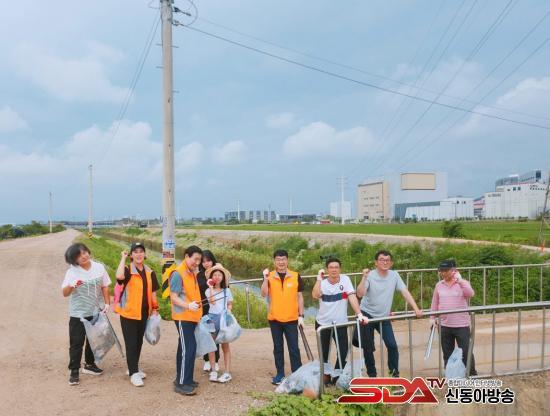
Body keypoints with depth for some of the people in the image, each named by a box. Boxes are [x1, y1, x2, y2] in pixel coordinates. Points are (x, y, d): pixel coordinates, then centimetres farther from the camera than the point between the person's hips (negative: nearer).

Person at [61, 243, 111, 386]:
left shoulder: (99, 267, -2)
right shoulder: (72, 272, -9)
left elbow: (105, 287, 6)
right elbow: (65, 293, -13)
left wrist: (107, 303, -1)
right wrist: (71, 286, -34)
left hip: (96, 311, 3)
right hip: (78, 313, -3)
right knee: (76, 342, -1)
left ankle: (89, 364, 33)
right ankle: (74, 371, 10)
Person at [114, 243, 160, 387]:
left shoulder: (150, 272, 6)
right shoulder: (127, 270, -10)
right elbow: (119, 276, -34)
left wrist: (155, 309, 8)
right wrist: (123, 258, -24)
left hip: (144, 313, 5)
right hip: (128, 313, -5)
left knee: (139, 342, 16)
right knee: (131, 343, -3)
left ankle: (134, 368, 30)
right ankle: (133, 373, 4)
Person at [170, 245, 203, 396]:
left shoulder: (192, 273, 13)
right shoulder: (178, 274, -14)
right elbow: (173, 297, -18)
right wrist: (188, 306, -30)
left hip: (191, 317, 9)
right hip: (183, 317, -9)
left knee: (185, 348, 14)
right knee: (188, 348, -12)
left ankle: (183, 379, 23)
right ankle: (181, 383, -6)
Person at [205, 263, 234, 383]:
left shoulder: (227, 290, 8)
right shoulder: (208, 290, 2)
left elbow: (230, 304, 12)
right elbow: (212, 301, -15)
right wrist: (211, 287, -13)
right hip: (212, 318, 0)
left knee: (225, 345, 0)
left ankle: (227, 372, 2)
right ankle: (213, 371, 13)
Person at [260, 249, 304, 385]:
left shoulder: (296, 276, -2)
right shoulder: (269, 276, -1)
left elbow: (299, 297, 3)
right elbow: (264, 294, -12)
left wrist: (301, 315, 1)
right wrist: (266, 278, -23)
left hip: (291, 319, -1)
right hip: (274, 319, 1)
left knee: (294, 348, 2)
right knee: (278, 348, 11)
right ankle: (280, 374, 22)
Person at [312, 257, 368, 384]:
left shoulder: (345, 279, -7)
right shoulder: (322, 282, -7)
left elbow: (352, 297, -15)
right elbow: (315, 295, -27)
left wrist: (359, 314, -24)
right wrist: (319, 278, -27)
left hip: (340, 323, 0)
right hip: (323, 322, 0)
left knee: (343, 351, -2)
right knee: (324, 351, 10)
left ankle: (337, 376, 17)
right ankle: (326, 375, 31)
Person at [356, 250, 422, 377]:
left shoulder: (394, 275, -3)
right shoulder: (370, 276, -13)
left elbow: (405, 292, -5)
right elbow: (360, 294, -24)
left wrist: (416, 309, -13)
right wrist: (364, 278, -34)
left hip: (384, 317, 2)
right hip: (367, 315, -2)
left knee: (392, 345, -5)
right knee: (368, 348, 4)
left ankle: (394, 373, 14)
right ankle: (372, 374, 22)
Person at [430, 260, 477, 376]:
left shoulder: (463, 283, -4)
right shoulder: (439, 285, 5)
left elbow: (470, 294, -24)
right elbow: (435, 303, 12)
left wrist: (460, 281, -28)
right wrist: (432, 318, 9)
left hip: (461, 325, -3)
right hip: (444, 325, 4)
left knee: (465, 352, 1)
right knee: (447, 353, 13)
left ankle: (472, 374, 18)